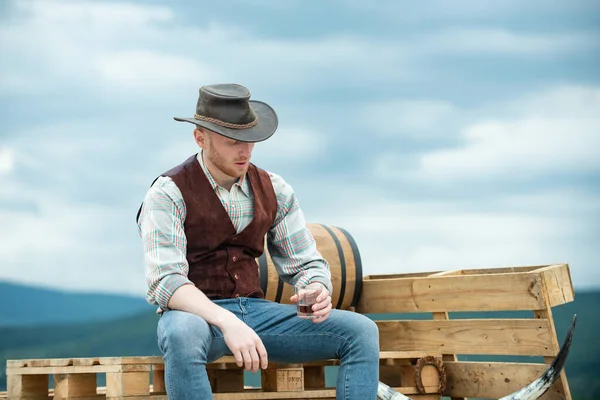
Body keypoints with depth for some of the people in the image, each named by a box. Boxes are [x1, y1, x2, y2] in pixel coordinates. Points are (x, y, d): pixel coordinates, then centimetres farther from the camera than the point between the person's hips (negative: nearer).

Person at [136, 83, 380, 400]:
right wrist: (227, 323, -36)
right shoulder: (168, 193, -10)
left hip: (254, 311, 5)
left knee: (361, 331, -12)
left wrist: (318, 291, -16)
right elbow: (165, 281, -21)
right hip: (195, 315, -5)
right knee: (184, 334, -43)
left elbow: (307, 264, 10)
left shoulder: (274, 190, 5)